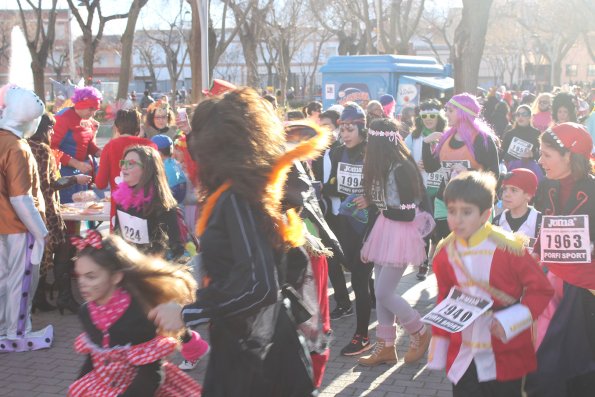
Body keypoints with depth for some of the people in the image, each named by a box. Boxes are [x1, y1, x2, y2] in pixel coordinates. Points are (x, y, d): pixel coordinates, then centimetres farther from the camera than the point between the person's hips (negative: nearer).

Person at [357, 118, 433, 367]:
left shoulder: (401, 169, -20)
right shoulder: (383, 167, 6)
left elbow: (408, 214, -19)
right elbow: (380, 205, 9)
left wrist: (378, 208, -7)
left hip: (401, 231, -9)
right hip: (385, 228, 9)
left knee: (384, 292, -6)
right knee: (380, 291, 10)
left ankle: (420, 333, 17)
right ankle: (385, 347, 21)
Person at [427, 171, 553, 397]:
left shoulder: (509, 249, -15)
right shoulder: (444, 253, -1)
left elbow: (541, 290, -8)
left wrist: (510, 321, -20)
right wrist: (438, 351, 9)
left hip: (505, 358, -3)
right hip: (462, 359, 3)